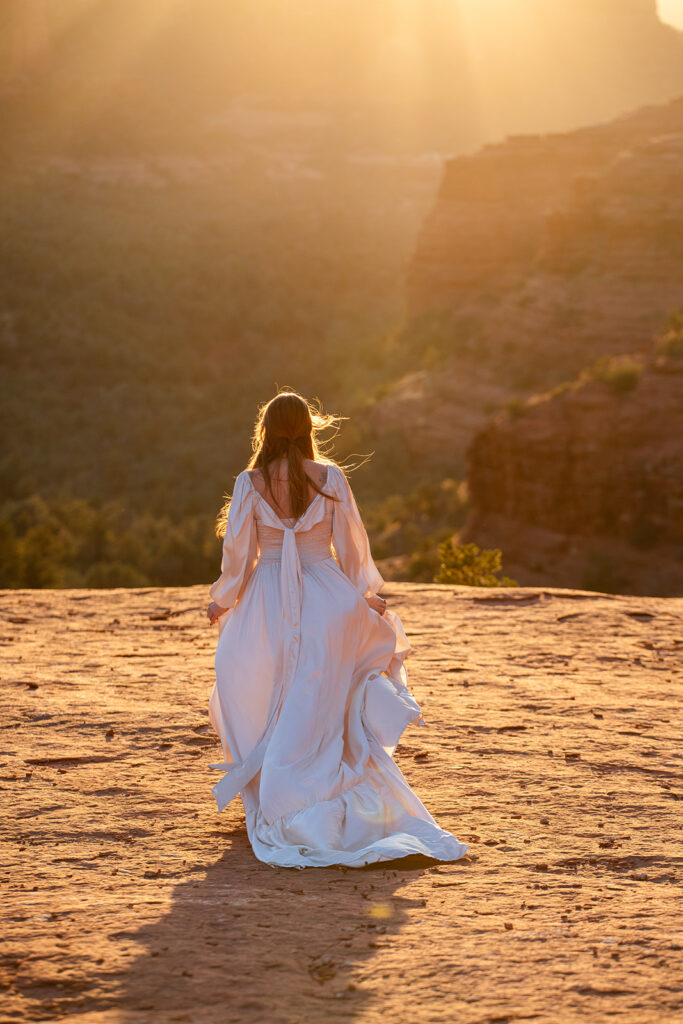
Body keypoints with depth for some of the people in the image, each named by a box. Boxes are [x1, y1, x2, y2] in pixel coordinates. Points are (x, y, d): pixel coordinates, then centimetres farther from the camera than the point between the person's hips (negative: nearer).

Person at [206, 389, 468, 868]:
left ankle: (270, 804, 17)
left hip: (268, 601, 0)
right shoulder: (330, 478, -3)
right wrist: (369, 596, 15)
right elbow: (349, 545, 1)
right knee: (315, 705, 7)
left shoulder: (250, 483, -4)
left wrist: (222, 601, 13)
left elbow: (238, 550, -2)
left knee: (262, 701, 15)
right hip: (325, 598, 0)